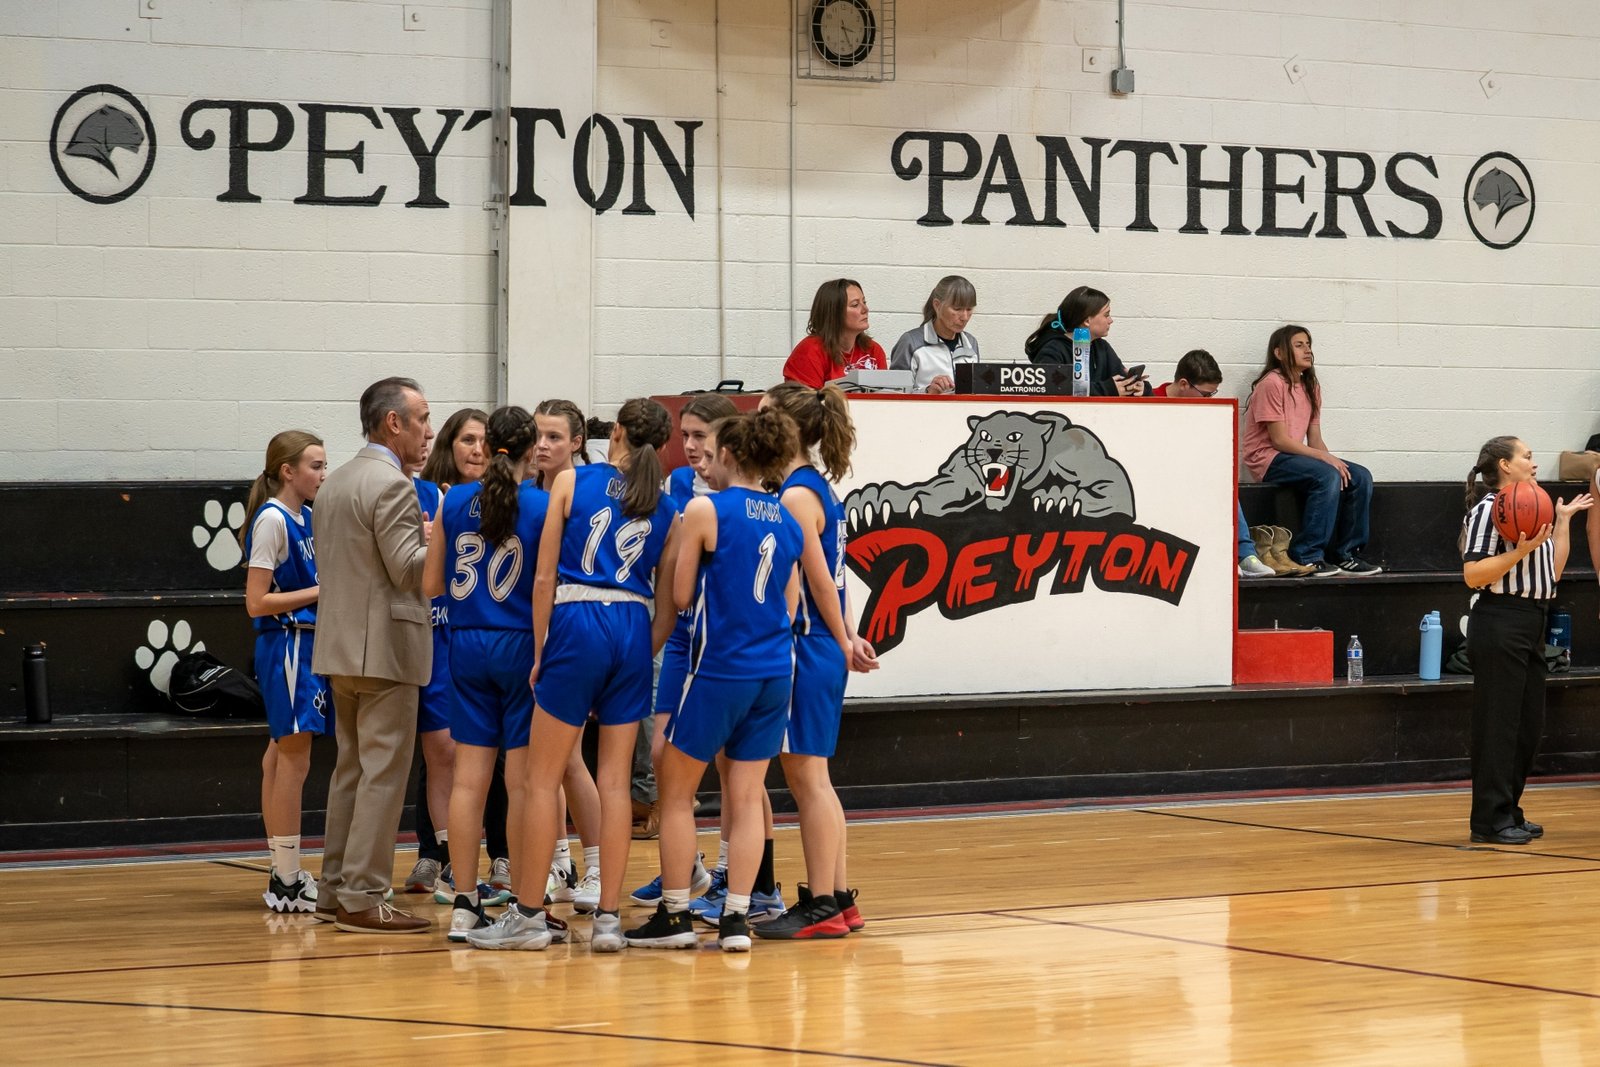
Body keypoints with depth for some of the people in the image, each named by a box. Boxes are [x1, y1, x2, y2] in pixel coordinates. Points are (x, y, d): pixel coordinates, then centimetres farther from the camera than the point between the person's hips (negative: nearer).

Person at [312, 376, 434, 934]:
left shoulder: (335, 483, 14)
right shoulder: (392, 486, -14)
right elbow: (409, 570, -19)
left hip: (342, 645, 9)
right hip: (385, 647, -9)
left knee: (351, 769, 14)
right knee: (383, 773, -6)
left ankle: (335, 889, 17)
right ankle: (363, 899, -7)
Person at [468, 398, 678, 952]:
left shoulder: (572, 482, 2)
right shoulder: (665, 510, 10)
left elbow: (544, 578, 0)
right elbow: (666, 605, 9)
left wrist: (540, 650, 6)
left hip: (577, 625, -3)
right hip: (634, 632, 3)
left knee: (543, 778, 4)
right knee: (615, 781, 7)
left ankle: (529, 915, 5)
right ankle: (608, 917, 5)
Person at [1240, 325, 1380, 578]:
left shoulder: (1310, 387, 15)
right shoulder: (1272, 384, -12)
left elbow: (1315, 440, 12)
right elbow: (1279, 439, -17)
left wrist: (1333, 461, -9)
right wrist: (1326, 458, -19)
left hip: (1292, 456, 8)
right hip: (1267, 459, -8)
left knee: (1360, 477, -8)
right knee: (1327, 476, -32)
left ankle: (1346, 555, -5)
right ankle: (1307, 557, -29)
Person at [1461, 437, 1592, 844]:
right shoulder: (1487, 510, -10)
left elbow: (1552, 572, 17)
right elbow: (1473, 574, -18)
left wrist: (1563, 521, 17)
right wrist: (1521, 550, -24)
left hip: (1531, 626, 9)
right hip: (1500, 623, -9)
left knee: (1529, 726, 11)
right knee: (1499, 725, -6)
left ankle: (1508, 813, 19)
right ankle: (1490, 819, -2)